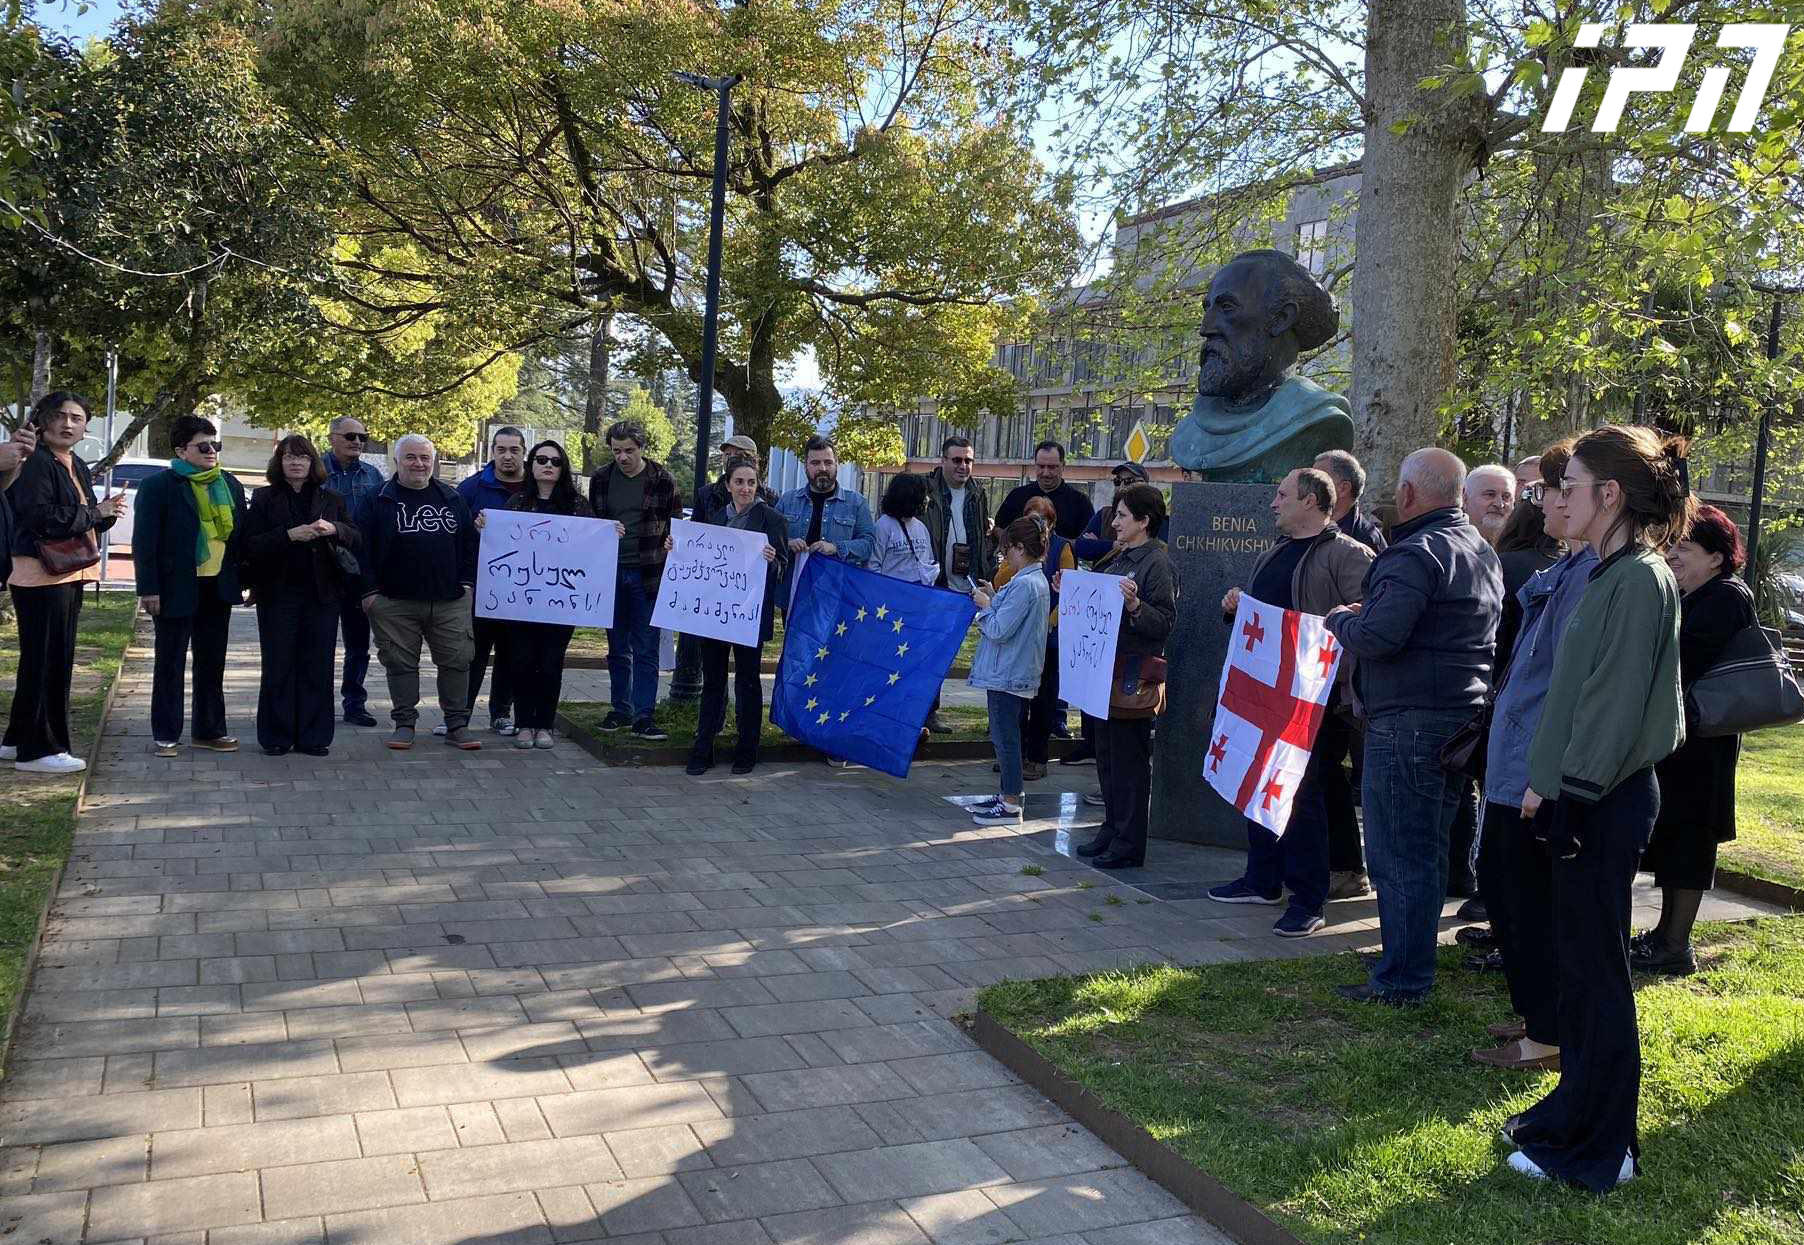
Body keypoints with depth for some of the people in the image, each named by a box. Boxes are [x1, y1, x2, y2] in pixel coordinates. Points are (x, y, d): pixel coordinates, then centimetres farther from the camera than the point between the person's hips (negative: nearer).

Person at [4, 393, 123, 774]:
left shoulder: (77, 468, 16)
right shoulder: (35, 463, -11)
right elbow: (39, 515, -22)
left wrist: (106, 513, -1)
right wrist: (95, 513, -16)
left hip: (69, 574, 9)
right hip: (41, 574, -9)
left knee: (56, 659, 14)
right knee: (44, 660, -5)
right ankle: (38, 749, 2)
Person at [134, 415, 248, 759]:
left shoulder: (231, 485, 10)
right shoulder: (158, 486, -6)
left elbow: (241, 534, 14)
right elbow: (144, 541, -8)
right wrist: (148, 588, -13)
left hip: (218, 587, 5)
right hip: (177, 587, -5)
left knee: (212, 663, 12)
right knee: (170, 664, 3)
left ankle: (209, 730, 21)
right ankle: (165, 735, 11)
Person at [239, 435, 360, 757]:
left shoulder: (331, 500, 12)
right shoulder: (264, 499, 5)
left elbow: (357, 540, 6)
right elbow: (250, 545, -5)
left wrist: (334, 529, -15)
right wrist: (289, 535, -19)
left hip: (321, 594, 2)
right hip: (278, 594, -2)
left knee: (317, 667, 3)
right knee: (278, 667, 1)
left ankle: (313, 737, 9)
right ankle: (276, 737, 10)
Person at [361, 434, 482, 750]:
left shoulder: (451, 498, 11)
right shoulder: (382, 499, 3)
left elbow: (469, 542, 14)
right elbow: (366, 547, 1)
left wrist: (467, 582, 6)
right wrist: (370, 590, -5)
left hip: (450, 600, 2)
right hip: (395, 602, -2)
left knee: (457, 660, 1)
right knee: (401, 663, 3)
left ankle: (457, 725, 10)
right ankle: (404, 723, 14)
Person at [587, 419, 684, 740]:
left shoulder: (663, 481, -3)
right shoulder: (601, 479, 5)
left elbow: (677, 524, 6)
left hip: (647, 575, -3)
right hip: (611, 572, 3)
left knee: (646, 649, -1)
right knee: (618, 648, 12)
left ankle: (643, 716, 2)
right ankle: (621, 709, 22)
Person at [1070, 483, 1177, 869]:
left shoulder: (1157, 563, -13)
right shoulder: (1120, 559, 15)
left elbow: (1164, 622, -19)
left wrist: (1135, 605, -34)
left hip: (1136, 676, -9)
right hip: (1108, 671, 9)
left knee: (1130, 761, -2)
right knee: (1107, 756, 16)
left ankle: (1128, 844, 5)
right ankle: (1111, 830, 27)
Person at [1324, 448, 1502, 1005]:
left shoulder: (1416, 554, -17)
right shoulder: (1483, 552, 15)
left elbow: (1376, 635, -25)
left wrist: (1341, 619, -4)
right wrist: (1366, 614, 16)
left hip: (1408, 721, -10)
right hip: (1463, 716, 10)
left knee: (1398, 855, -2)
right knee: (1427, 849, 18)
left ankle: (1401, 979, 4)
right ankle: (1416, 961, 28)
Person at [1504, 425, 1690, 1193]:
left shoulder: (1641, 580, -16)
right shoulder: (1613, 573, 11)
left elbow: (1615, 703, -20)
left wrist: (1567, 792, -18)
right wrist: (1549, 783, 14)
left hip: (1605, 802, -9)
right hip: (1584, 794, 9)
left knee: (1595, 968, 0)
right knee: (1579, 961, 17)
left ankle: (1597, 1150, 11)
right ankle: (1578, 1110, 30)